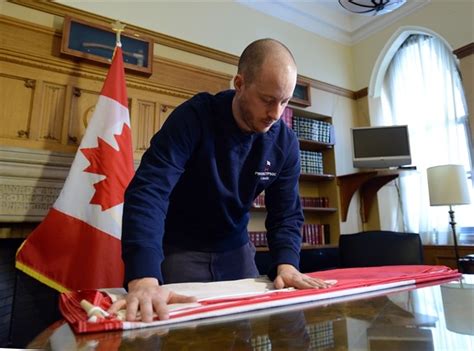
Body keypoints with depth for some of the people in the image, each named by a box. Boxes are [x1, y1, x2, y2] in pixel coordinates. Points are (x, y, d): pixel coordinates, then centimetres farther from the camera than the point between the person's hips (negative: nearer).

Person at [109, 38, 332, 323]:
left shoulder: (285, 142, -10)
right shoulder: (194, 117, -24)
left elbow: (286, 213, -6)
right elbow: (148, 190, -33)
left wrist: (286, 263, -24)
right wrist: (144, 278, -45)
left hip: (236, 249, 4)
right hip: (179, 248, -4)